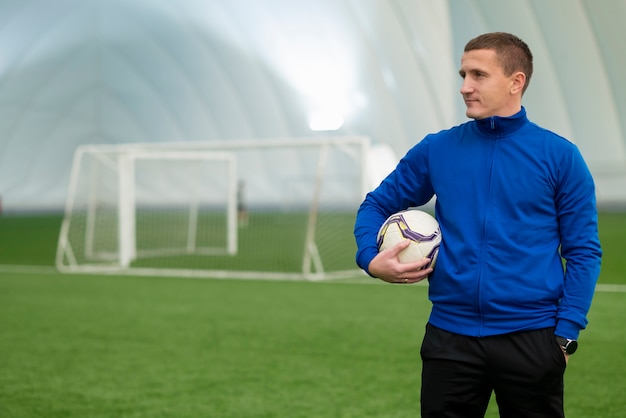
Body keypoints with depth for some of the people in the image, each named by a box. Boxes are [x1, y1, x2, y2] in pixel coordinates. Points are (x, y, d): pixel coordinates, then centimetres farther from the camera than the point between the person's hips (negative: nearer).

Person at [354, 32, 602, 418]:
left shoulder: (559, 156, -1)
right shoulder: (436, 150, 4)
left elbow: (583, 252, 0)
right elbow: (377, 204, 14)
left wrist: (566, 334, -8)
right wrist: (371, 258, -5)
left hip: (531, 338, -1)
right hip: (450, 337, 2)